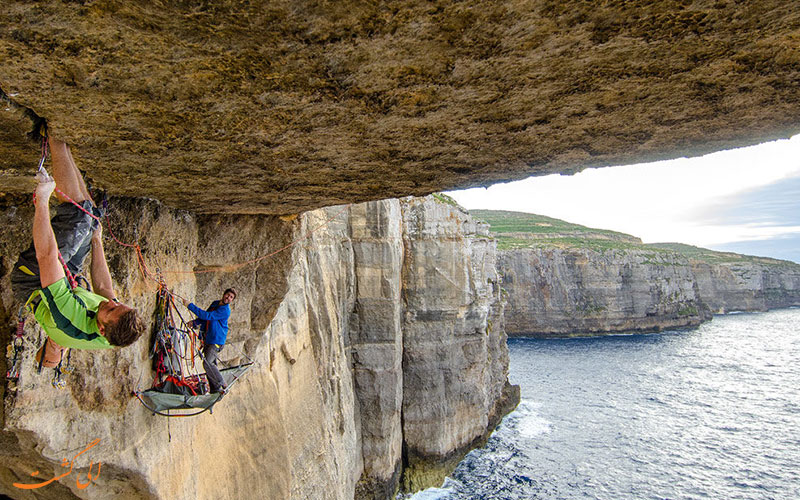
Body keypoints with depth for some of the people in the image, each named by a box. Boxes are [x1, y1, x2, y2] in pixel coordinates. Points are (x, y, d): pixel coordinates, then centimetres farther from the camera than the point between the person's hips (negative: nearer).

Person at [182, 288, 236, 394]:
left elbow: (207, 315, -25)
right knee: (210, 363, 10)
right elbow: (204, 317, 23)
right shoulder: (214, 303, 11)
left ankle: (222, 385, -4)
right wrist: (195, 322, 3)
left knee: (207, 363, -17)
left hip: (216, 341, -8)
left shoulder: (225, 310, -18)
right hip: (207, 339, 9)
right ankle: (214, 388, 19)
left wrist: (190, 305, -23)